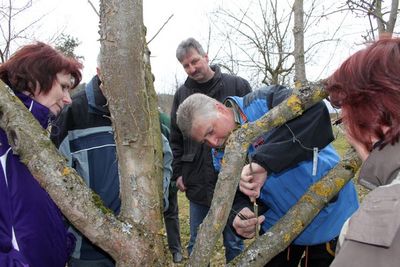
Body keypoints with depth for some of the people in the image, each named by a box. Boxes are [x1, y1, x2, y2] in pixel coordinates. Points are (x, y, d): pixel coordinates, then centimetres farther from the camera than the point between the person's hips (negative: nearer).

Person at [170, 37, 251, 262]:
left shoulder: (237, 86, -4)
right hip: (197, 184, 3)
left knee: (234, 244, 12)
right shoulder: (182, 94, 7)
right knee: (196, 245, 16)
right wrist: (178, 172, 6)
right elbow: (175, 139, 13)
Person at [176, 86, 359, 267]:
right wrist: (239, 215, -26)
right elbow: (233, 196, -1)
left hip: (330, 216, -4)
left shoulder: (264, 103, -22)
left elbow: (313, 111, -39)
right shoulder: (221, 156, -2)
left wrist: (263, 161, -45)